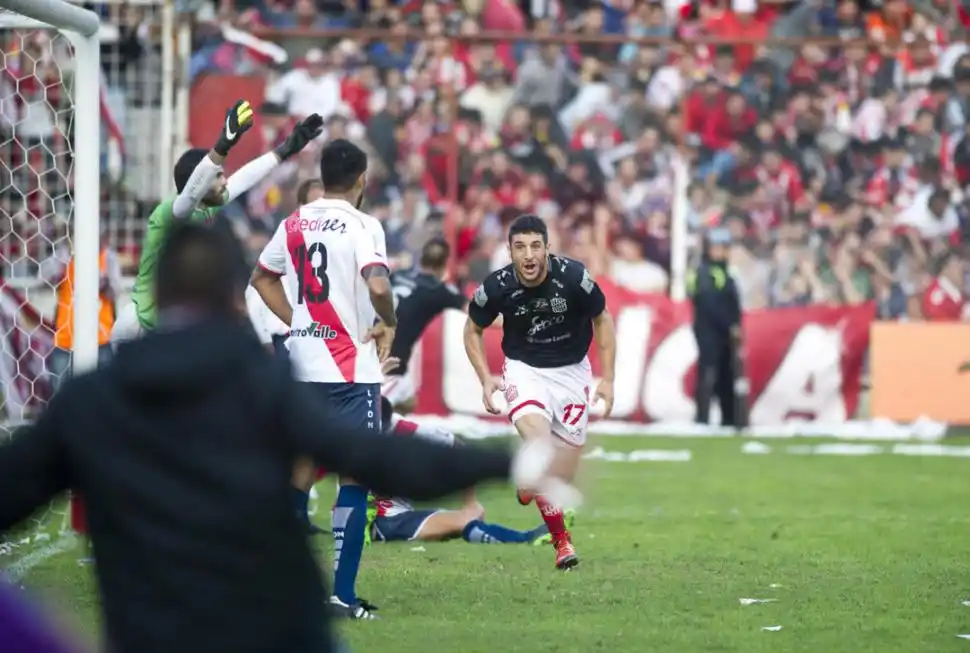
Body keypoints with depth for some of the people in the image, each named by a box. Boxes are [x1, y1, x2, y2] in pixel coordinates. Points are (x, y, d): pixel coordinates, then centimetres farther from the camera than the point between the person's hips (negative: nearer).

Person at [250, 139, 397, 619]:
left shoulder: (295, 223, 8)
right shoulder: (361, 225, -11)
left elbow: (262, 277, 21)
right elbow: (377, 285, -26)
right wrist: (389, 324, -8)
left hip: (301, 364, 6)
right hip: (350, 369, -6)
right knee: (356, 477, -1)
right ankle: (342, 593, -4)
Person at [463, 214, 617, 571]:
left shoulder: (574, 277, -21)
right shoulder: (497, 287, -18)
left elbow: (602, 320, -4)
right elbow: (473, 330, 2)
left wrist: (608, 379, -7)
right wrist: (486, 379, -10)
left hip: (571, 369, 1)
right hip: (524, 369, -1)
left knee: (568, 465, 2)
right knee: (536, 436, -28)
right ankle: (561, 541, -19)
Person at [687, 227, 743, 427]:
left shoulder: (724, 274, 19)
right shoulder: (703, 274, -9)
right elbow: (710, 305, -18)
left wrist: (736, 329, 5)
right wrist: (731, 326, -17)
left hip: (724, 335, 9)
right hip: (709, 333, -9)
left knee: (726, 380, 11)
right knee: (708, 376, -12)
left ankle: (730, 419, 16)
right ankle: (703, 419, -14)